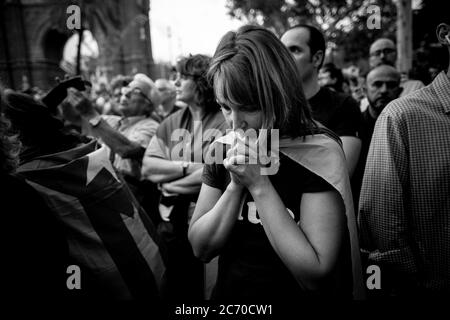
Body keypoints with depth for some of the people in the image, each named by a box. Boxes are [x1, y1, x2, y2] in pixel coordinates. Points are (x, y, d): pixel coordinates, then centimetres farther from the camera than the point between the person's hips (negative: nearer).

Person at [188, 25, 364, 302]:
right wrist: (236, 184, -20)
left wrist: (259, 185, -27)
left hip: (294, 292, -4)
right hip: (227, 293, 4)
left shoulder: (318, 153, -20)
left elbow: (315, 276, -23)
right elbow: (201, 248, -7)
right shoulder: (223, 150, -7)